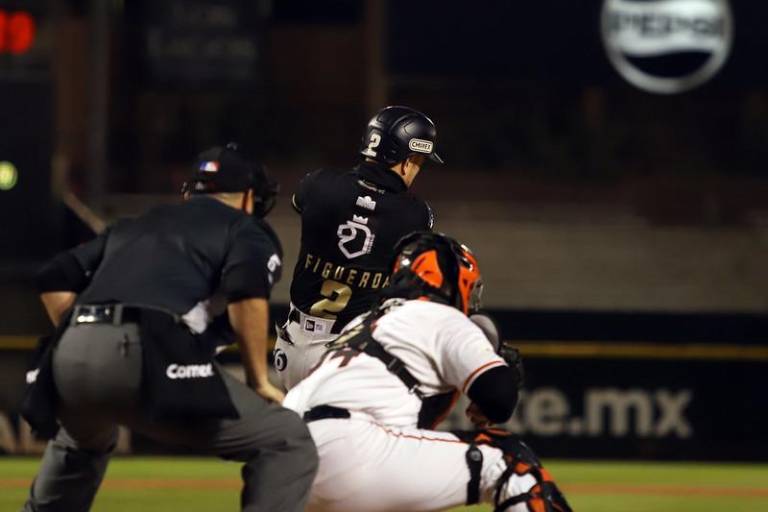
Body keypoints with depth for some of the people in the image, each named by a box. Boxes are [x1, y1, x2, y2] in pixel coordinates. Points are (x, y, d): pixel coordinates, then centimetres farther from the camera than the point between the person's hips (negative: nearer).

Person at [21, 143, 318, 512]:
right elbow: (247, 290, -3)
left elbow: (56, 279, 26)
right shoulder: (246, 229, 20)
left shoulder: (132, 227, 36)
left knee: (81, 442, 41)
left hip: (70, 357, 6)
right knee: (287, 442, 2)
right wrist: (259, 381, 5)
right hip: (149, 358, -6)